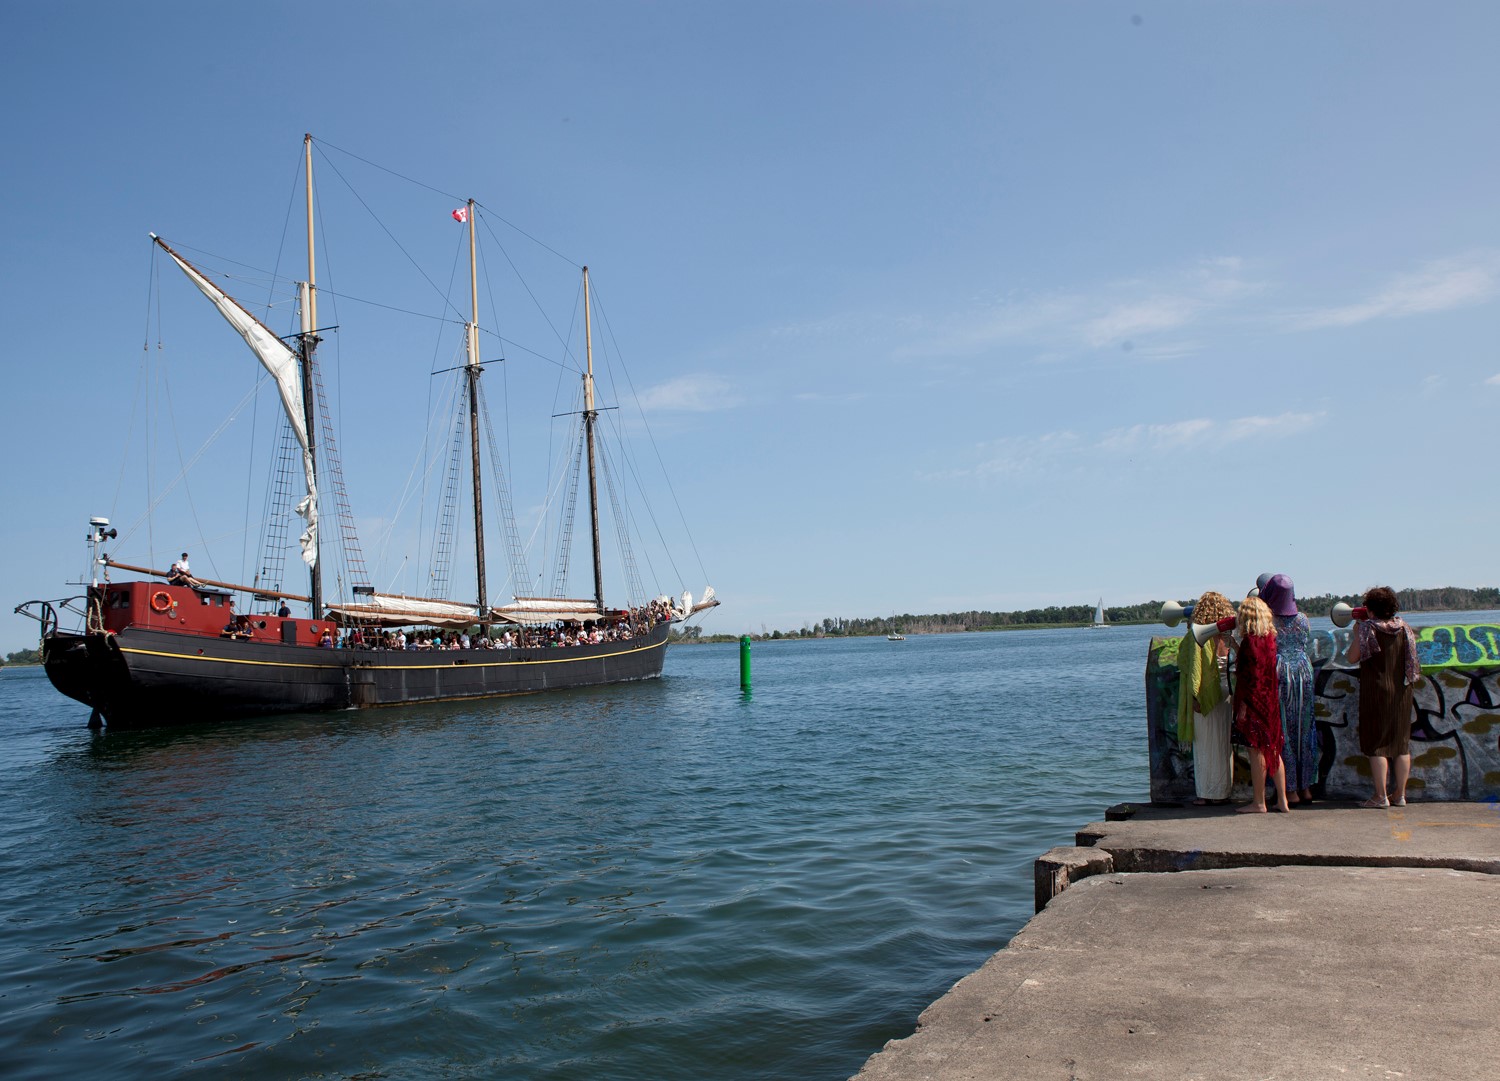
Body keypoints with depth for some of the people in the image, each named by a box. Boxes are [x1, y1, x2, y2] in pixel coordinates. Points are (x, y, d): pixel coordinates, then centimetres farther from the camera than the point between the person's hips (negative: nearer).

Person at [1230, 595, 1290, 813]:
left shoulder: (1251, 640, -15)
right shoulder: (1270, 637, 8)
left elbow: (1251, 675, -19)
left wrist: (1243, 705, -17)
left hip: (1254, 701, -8)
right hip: (1271, 701, 8)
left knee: (1256, 751, -2)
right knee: (1273, 749, 12)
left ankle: (1258, 802, 4)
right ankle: (1282, 800, 15)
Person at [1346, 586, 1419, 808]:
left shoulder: (1367, 628, -11)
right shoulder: (1405, 628, 4)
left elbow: (1352, 658, -9)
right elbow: (1411, 660, 13)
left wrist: (1356, 634, 1)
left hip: (1376, 692, -5)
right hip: (1401, 692, 5)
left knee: (1376, 742, -1)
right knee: (1402, 743, 11)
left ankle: (1380, 796, -2)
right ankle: (1400, 794, 16)